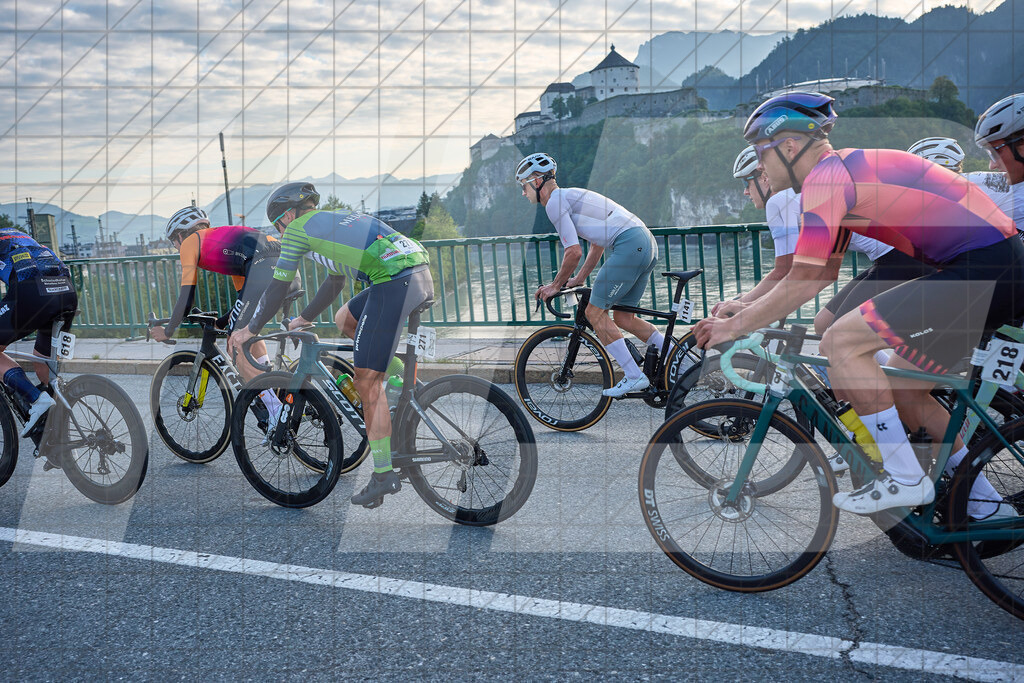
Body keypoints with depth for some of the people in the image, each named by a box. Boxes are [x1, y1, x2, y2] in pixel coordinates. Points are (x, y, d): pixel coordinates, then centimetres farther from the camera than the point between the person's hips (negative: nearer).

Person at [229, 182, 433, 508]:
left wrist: (250, 330, 25)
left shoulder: (298, 228, 9)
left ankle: (384, 475, 2)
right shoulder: (336, 219, 32)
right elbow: (334, 282, 40)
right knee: (344, 319, 29)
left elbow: (278, 287, 12)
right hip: (421, 273, 9)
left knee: (366, 381, -2)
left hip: (395, 282, -9)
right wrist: (304, 319, 49)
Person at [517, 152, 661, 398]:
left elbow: (574, 251, -10)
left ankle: (635, 377, -3)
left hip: (628, 246, -10)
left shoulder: (555, 201, -4)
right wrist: (579, 278, 32)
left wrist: (556, 285, 3)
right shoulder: (571, 195, 27)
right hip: (647, 243, 10)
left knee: (595, 313, -2)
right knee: (623, 318, 15)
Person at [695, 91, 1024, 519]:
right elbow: (822, 273, 24)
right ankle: (986, 504, 26)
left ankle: (905, 479, -4)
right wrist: (743, 306, 22)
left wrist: (735, 326, -4)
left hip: (985, 270, -10)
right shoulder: (844, 172, 19)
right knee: (904, 394, 16)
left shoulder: (825, 178, -12)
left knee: (840, 342, -13)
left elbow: (803, 283, -15)